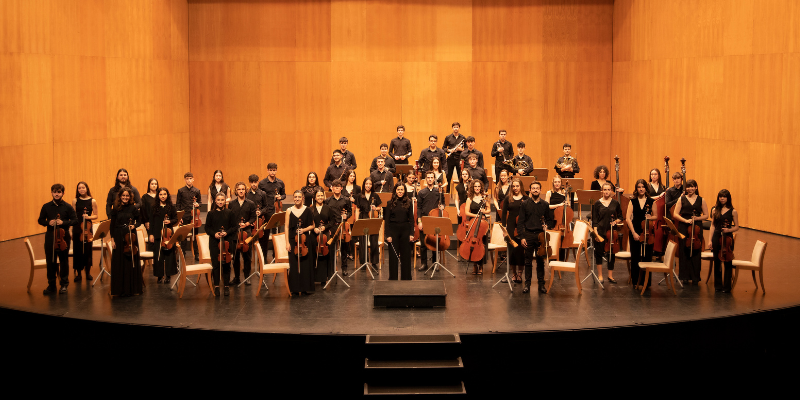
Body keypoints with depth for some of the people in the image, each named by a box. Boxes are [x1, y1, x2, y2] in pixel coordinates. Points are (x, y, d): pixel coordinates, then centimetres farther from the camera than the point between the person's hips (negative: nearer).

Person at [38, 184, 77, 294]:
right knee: (50, 261, 4)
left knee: (64, 260, 5)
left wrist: (63, 222, -17)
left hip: (63, 236, -2)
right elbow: (40, 220, 11)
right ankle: (51, 285, 13)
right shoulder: (46, 206, 5)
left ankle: (64, 284, 16)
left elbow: (75, 220, -1)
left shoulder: (67, 207, -1)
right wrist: (48, 222, -9)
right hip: (50, 237, 2)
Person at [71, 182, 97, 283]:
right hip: (77, 228, 1)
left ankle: (88, 273, 13)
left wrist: (88, 217, -15)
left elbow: (95, 216, 5)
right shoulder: (75, 201, 5)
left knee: (87, 250, 1)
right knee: (77, 250, 2)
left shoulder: (92, 201, 1)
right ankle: (78, 273, 12)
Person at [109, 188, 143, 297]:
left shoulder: (133, 208, 2)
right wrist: (112, 238, -4)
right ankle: (121, 289, 10)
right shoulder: (115, 209, 2)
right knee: (119, 262, 2)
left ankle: (132, 288, 11)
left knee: (131, 261, 2)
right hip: (119, 237, 0)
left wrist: (134, 225, -12)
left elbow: (138, 221, 10)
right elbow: (112, 224, 2)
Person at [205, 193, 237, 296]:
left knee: (226, 264, 3)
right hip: (214, 242, 0)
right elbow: (207, 228, 6)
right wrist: (214, 234, -11)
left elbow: (235, 226, 3)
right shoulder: (211, 214, 5)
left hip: (227, 242, 0)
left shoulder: (229, 213, 4)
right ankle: (216, 286, 8)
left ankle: (226, 286, 11)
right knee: (215, 264, 0)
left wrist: (227, 232, -12)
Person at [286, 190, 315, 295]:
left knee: (306, 264, 2)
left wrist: (304, 229, -12)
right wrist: (287, 242, -4)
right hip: (293, 240, 0)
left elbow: (312, 225, 7)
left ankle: (306, 287, 10)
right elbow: (287, 227, 2)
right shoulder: (289, 211, 2)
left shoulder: (307, 210, 2)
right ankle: (295, 288, 9)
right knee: (294, 264, 1)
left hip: (305, 240, 0)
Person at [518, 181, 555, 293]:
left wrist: (547, 227, -7)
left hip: (541, 235, 1)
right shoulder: (525, 204, 3)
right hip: (528, 235, -1)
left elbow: (550, 220, 15)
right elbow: (520, 222, 1)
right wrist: (522, 237, -6)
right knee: (528, 261, 3)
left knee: (541, 261, 5)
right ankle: (527, 284, 11)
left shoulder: (545, 205, 7)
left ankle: (541, 284, 12)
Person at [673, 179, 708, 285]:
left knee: (695, 252, -1)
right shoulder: (682, 199, 5)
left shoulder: (701, 200, 7)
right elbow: (675, 214, 1)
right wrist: (686, 220, -13)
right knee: (684, 252, 1)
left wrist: (697, 218, -10)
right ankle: (684, 276, 11)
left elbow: (706, 215, 9)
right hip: (683, 228, 0)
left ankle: (695, 278, 7)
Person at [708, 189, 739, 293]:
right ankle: (718, 285, 18)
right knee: (717, 262, 8)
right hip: (716, 237, 3)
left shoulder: (733, 211, -1)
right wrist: (710, 240, 3)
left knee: (727, 262, -1)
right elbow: (713, 226, 9)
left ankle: (727, 287, 7)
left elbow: (736, 227, 3)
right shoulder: (715, 210, 7)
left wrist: (729, 230, -17)